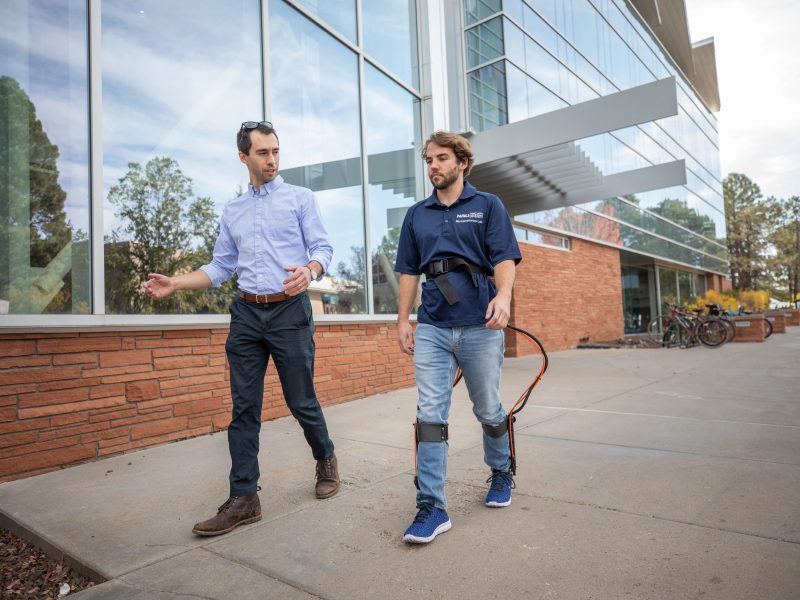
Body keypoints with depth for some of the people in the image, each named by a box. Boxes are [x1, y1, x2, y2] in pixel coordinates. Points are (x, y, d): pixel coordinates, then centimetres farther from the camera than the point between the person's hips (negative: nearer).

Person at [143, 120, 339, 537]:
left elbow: (322, 247, -3)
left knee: (301, 402, 4)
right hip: (246, 314, 4)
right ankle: (243, 498, 11)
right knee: (244, 408, 3)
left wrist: (309, 271, -25)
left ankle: (326, 460, 31)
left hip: (290, 311, -4)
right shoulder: (232, 212, 17)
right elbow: (221, 267, 16)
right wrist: (175, 283, 3)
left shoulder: (299, 198, 5)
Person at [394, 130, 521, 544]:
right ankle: (431, 507, 2)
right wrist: (402, 320, 9)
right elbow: (408, 271, 15)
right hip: (431, 328, 3)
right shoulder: (417, 214, 15)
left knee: (489, 411, 12)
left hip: (480, 326, -2)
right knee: (430, 415, -4)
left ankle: (501, 473, 37)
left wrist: (503, 295, -25)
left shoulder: (488, 206, 5)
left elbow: (504, 259, -6)